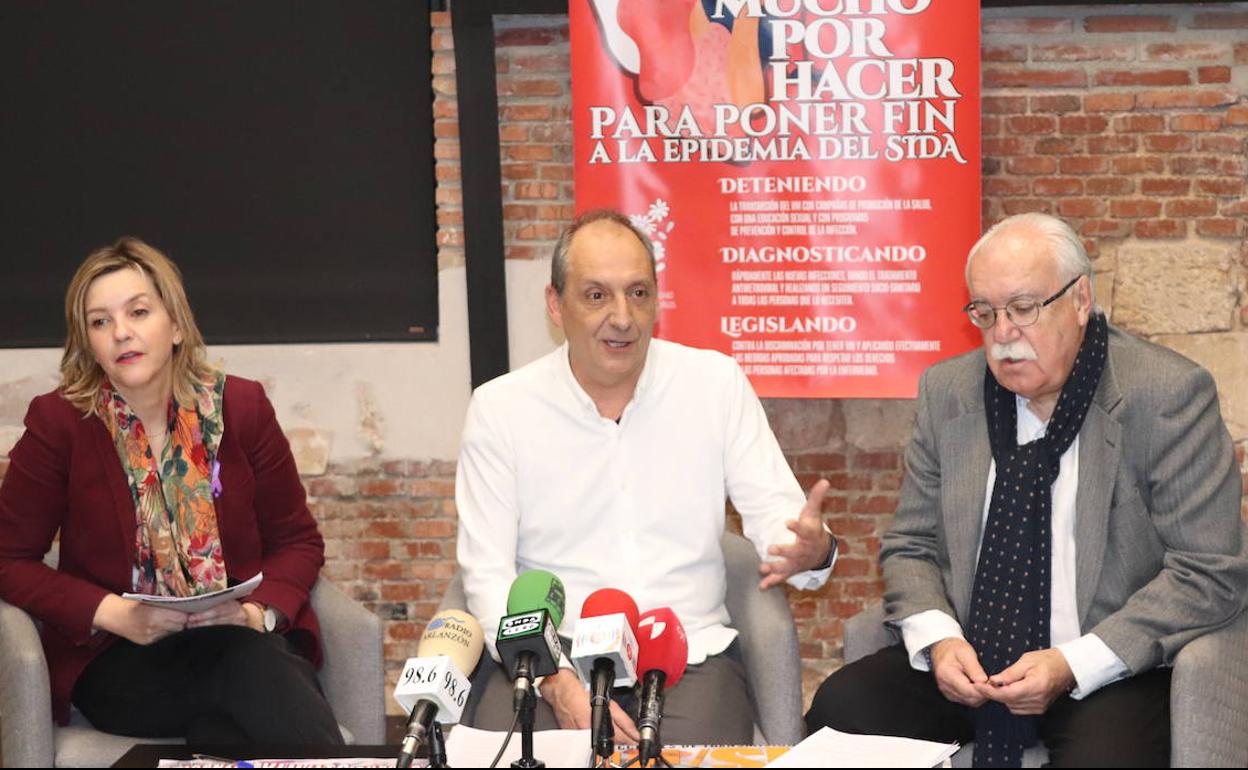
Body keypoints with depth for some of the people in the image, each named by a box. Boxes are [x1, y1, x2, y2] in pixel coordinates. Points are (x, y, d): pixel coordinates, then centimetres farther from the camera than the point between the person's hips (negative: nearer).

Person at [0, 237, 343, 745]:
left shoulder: (241, 407, 4)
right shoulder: (59, 421, -2)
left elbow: (298, 541, 9)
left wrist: (260, 612, -12)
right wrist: (111, 614, -14)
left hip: (246, 641, 2)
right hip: (117, 663, -2)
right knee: (246, 668, -33)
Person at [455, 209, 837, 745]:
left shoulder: (716, 383, 5)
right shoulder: (499, 408, 2)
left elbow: (774, 514, 5)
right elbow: (488, 575, -1)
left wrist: (810, 550, -21)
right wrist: (557, 684, -16)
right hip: (549, 657, 0)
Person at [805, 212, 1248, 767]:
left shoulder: (1170, 394, -8)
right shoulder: (947, 390, 6)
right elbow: (910, 547, 13)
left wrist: (1072, 665, -18)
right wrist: (937, 640, -10)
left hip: (1104, 674, -4)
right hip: (964, 661, 5)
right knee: (838, 708, -19)